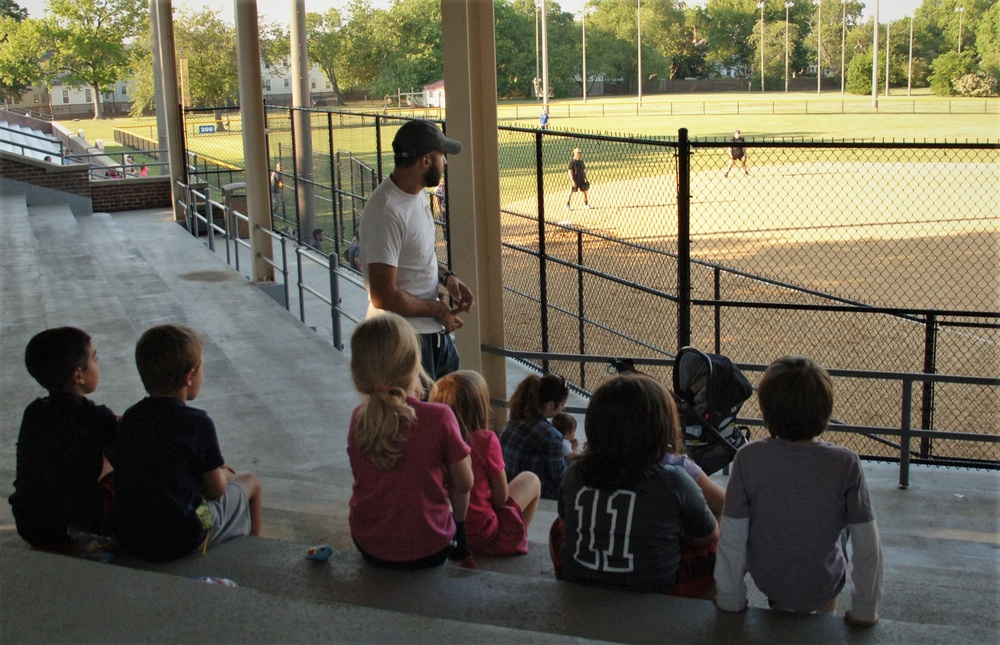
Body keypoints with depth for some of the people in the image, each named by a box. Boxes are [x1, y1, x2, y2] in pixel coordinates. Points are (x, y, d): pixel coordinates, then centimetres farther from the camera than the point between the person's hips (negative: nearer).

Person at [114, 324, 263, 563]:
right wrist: (222, 473, 13)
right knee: (250, 482, 19)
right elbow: (216, 489, -10)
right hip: (181, 541, -6)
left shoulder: (129, 418, 1)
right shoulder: (197, 422, -17)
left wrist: (215, 470, 18)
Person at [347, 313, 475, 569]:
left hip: (369, 548, 4)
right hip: (427, 550, -3)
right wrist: (458, 520, 11)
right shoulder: (438, 417, -22)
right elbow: (464, 484, -9)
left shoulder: (358, 419, -10)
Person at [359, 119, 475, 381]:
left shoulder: (418, 193, 5)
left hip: (436, 330, 10)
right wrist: (437, 309, -14)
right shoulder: (386, 212, -26)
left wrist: (445, 276, 2)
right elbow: (383, 297, -28)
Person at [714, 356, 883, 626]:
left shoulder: (748, 458, -24)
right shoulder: (845, 464, -25)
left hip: (767, 581, 1)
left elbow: (732, 538, -19)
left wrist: (730, 601, -4)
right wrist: (865, 611, -4)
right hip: (822, 586, -1)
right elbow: (867, 544, -19)